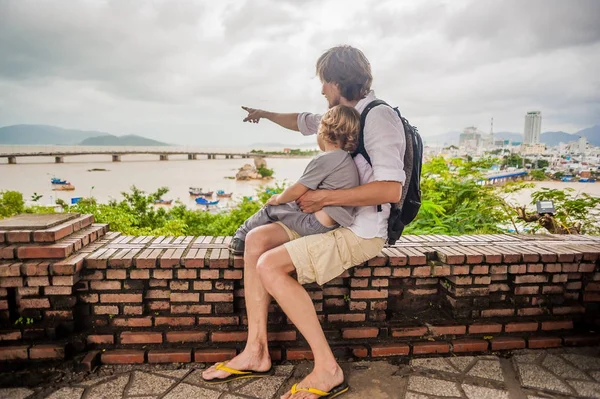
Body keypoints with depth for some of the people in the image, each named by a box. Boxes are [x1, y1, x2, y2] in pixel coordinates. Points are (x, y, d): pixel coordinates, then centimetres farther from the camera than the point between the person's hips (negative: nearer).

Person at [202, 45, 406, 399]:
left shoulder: (379, 118, -15)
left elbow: (391, 189, -27)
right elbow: (304, 122, 33)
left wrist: (324, 197, -21)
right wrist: (266, 114, 44)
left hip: (362, 232, -9)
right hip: (337, 220, 9)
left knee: (270, 266, -21)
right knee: (257, 239, -2)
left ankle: (327, 369, -11)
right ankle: (255, 351, 0)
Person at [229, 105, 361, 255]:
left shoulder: (325, 159, -16)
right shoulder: (346, 159, 12)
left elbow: (296, 191, -11)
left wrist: (278, 199, 7)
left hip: (315, 224, -8)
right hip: (330, 224, 8)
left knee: (271, 209, 11)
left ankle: (241, 237, 30)